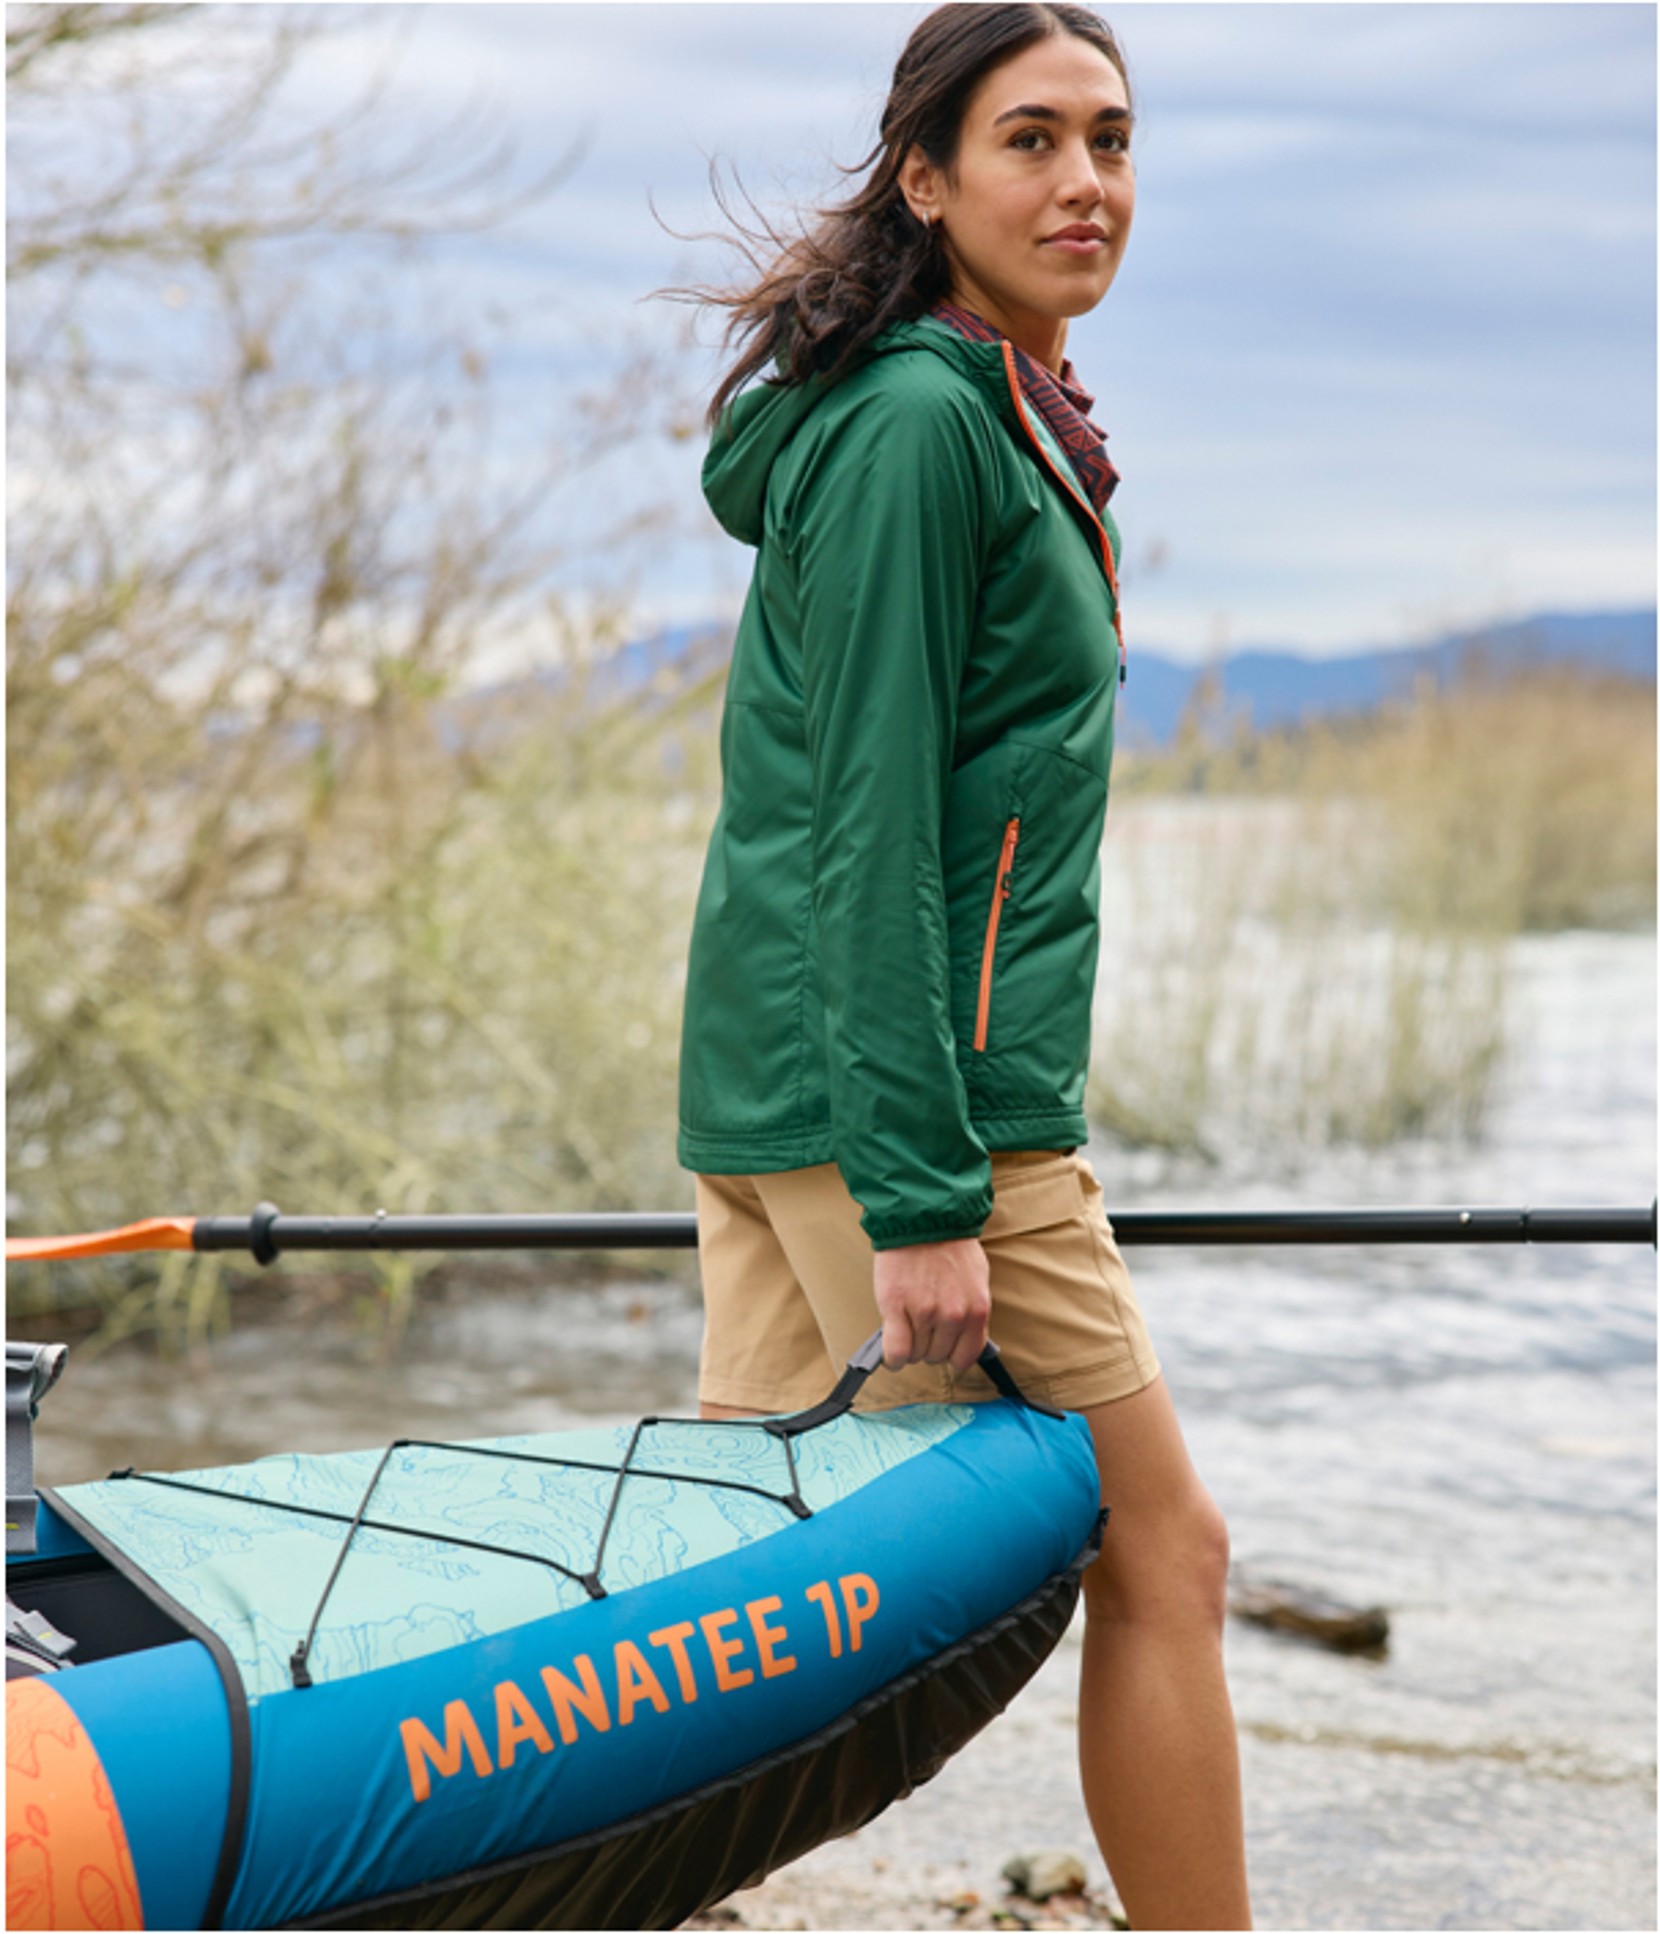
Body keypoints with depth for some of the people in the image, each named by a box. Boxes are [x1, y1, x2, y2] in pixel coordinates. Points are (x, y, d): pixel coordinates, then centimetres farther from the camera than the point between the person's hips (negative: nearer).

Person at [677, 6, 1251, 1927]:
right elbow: (871, 826, -18)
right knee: (1162, 1553, 0)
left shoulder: (980, 411, 19)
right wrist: (923, 1196, -21)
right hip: (907, 1089, -10)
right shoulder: (919, 423, -12)